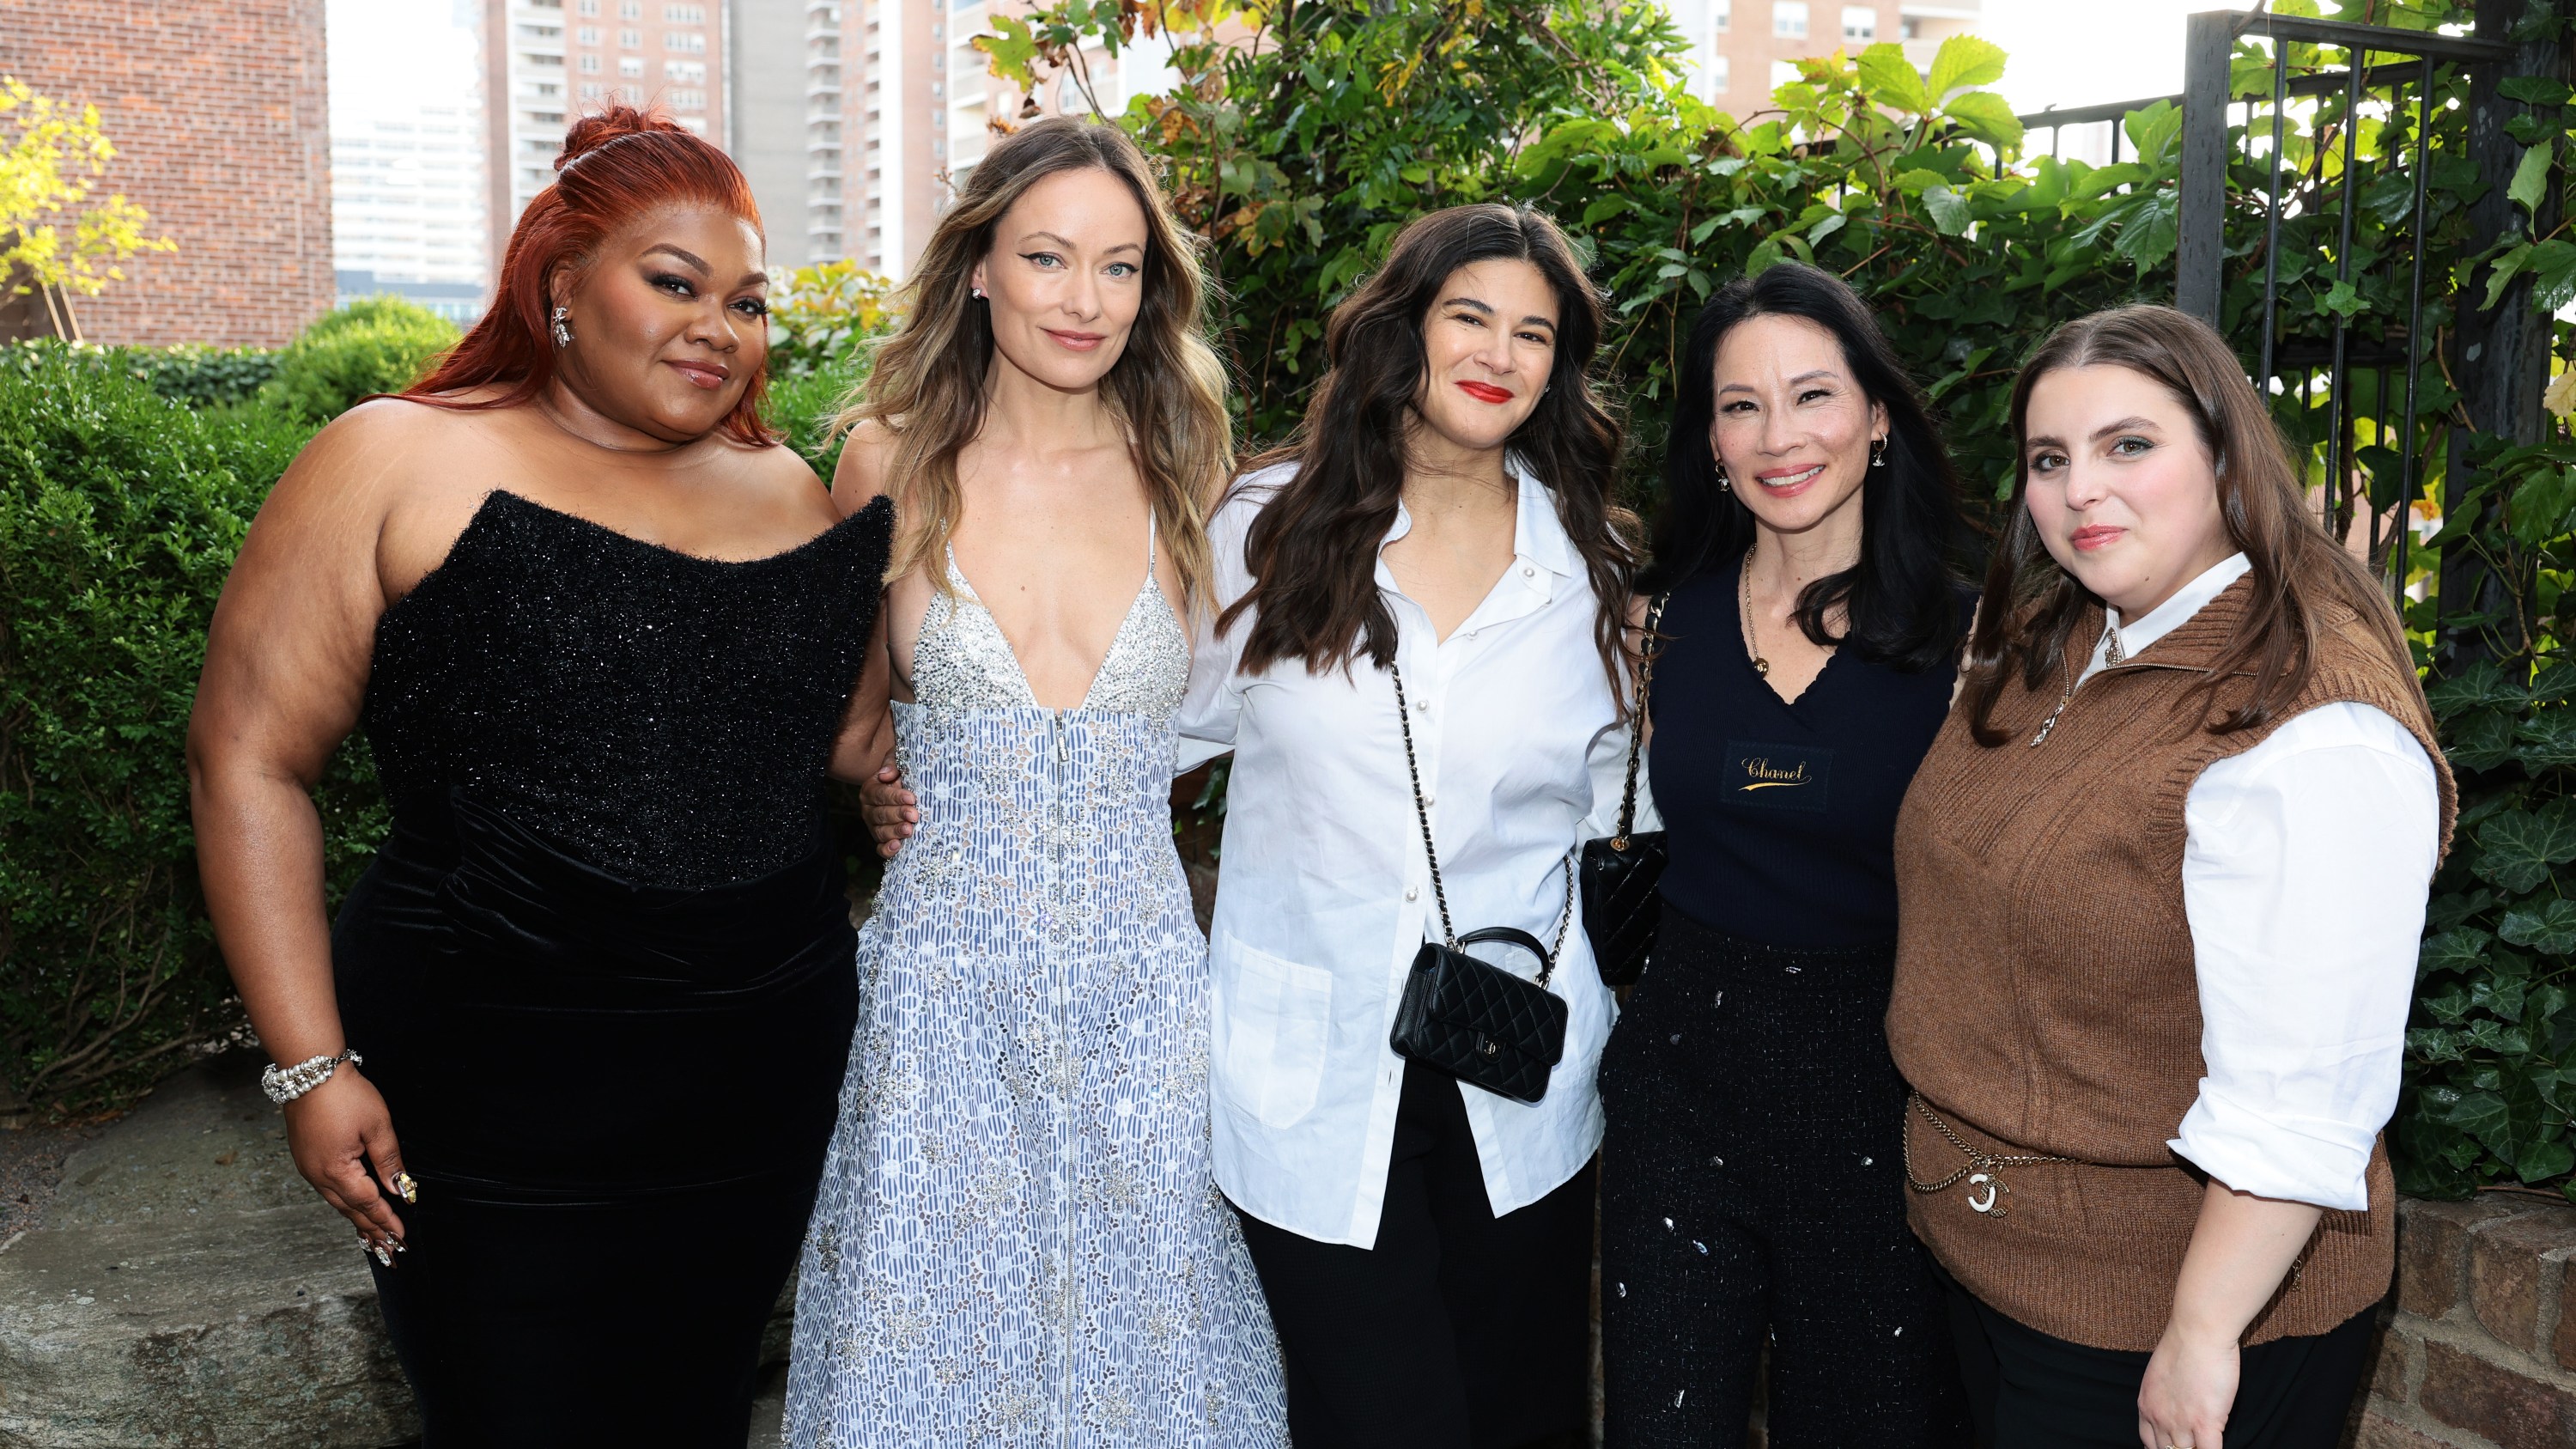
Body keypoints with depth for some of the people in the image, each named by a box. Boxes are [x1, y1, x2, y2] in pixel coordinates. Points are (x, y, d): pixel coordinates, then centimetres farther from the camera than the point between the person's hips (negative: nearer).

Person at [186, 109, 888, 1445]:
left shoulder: (783, 488, 8)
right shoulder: (402, 465, -7)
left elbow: (846, 724, 19)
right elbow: (248, 760, -8)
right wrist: (312, 1068, -11)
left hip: (765, 1078, 5)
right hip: (501, 1101, -4)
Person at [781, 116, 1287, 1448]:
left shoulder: (1181, 473, 2)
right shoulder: (891, 463, -2)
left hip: (1141, 979, 1)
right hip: (942, 975, -1)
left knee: (1138, 1337, 12)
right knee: (931, 1339, 10)